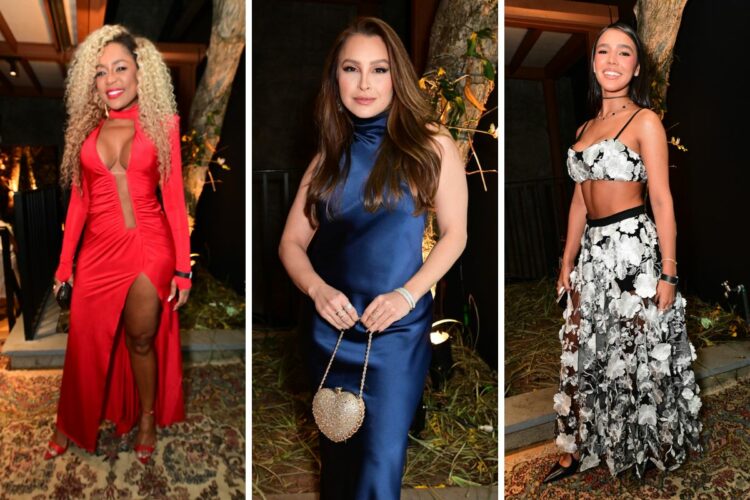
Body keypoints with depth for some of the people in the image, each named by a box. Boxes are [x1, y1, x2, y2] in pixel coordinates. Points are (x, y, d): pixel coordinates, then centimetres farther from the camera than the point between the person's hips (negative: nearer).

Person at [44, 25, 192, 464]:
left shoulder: (162, 123, -2)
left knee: (141, 340, 9)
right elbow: (78, 202, 9)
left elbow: (174, 198, -4)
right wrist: (65, 265, 9)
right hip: (98, 249, 3)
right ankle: (71, 424, 36)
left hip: (149, 247, -3)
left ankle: (148, 418, 33)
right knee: (85, 344, 12)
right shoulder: (87, 129, 7)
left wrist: (183, 268, -6)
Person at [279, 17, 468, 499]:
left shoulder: (431, 144, -6)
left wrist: (407, 294, -17)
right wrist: (317, 289, -15)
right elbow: (292, 243, 5)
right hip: (331, 331, 4)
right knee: (336, 458, 21)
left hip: (399, 331, -4)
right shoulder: (329, 155, 5)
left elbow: (455, 232, -3)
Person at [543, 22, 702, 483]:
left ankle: (646, 450, 24)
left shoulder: (645, 121, -5)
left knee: (638, 354, 4)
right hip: (592, 252, 7)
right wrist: (568, 262, 15)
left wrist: (668, 273, -14)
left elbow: (663, 201, -10)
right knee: (583, 352, 11)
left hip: (633, 248, -7)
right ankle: (577, 450, 25)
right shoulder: (586, 126, 14)